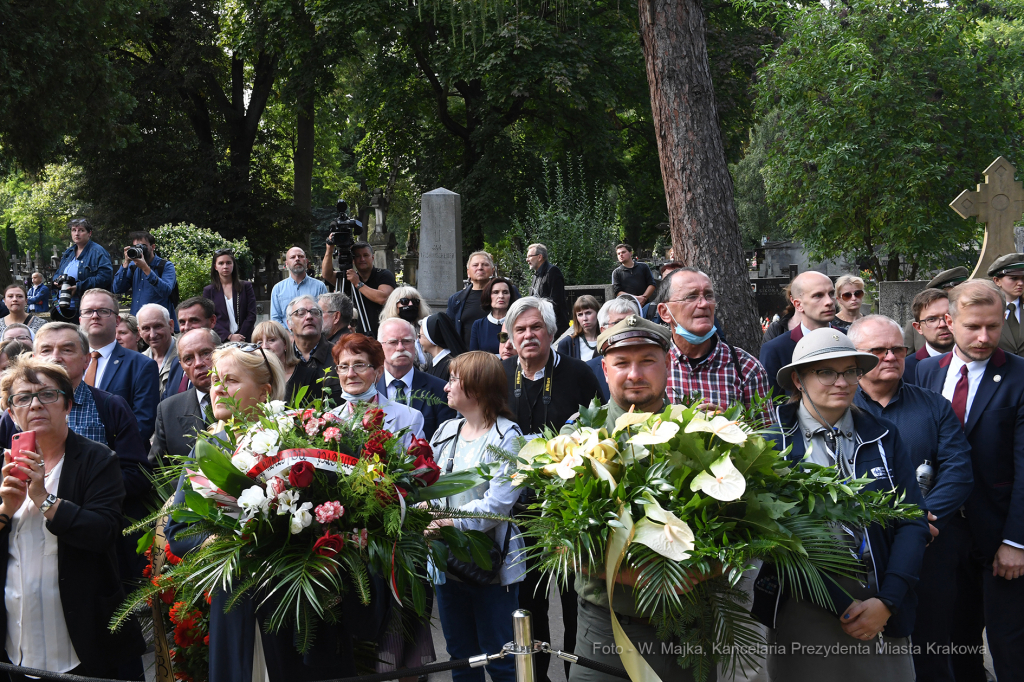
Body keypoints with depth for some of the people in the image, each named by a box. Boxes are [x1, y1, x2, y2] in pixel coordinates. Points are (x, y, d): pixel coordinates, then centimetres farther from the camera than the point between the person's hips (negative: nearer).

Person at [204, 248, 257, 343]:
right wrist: (230, 336, -10)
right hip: (220, 340, 0)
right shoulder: (209, 291, 9)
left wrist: (240, 337, -7)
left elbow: (251, 315, 4)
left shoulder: (246, 286, 9)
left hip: (244, 340, 0)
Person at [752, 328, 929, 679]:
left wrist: (887, 602, -10)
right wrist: (842, 606, -14)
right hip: (802, 608, -2)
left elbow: (912, 522, 2)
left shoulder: (884, 436, 6)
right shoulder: (771, 440, -4)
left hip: (882, 608, 3)